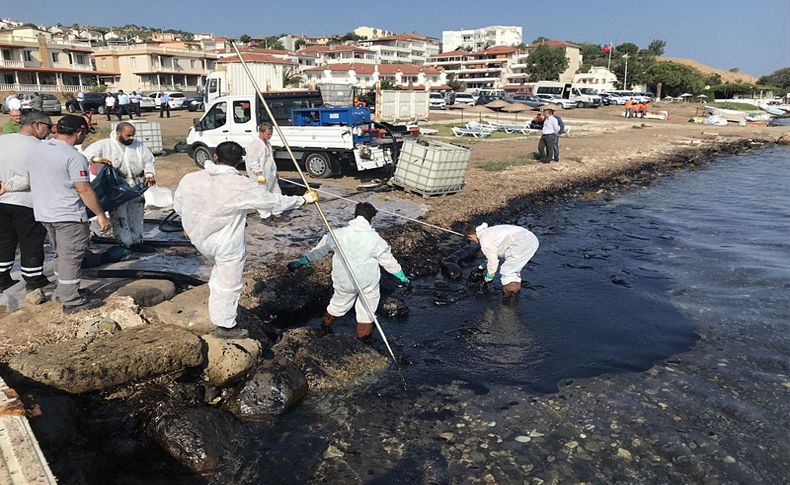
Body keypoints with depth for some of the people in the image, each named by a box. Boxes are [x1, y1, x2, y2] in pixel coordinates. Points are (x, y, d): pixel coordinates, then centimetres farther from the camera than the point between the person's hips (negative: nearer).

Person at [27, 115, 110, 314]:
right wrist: (100, 215, -13)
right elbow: (84, 190, -20)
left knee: (61, 254, 22)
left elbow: (30, 180, 15)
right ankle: (71, 301, 5)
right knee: (71, 257, 0)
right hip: (69, 216, -8)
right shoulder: (74, 157, -19)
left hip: (43, 213, 9)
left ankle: (61, 292, 32)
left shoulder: (38, 149, 7)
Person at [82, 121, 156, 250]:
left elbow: (149, 161, 8)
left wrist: (149, 175, -10)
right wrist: (97, 159, -27)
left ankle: (137, 241, 27)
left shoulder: (139, 145, 5)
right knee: (119, 219, -3)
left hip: (136, 190, 4)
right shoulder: (104, 145, -5)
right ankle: (126, 244, 5)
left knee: (137, 217, 14)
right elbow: (85, 155, -6)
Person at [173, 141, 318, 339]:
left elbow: (178, 205, 6)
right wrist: (304, 199, -2)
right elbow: (274, 202, -15)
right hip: (228, 246, -4)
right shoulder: (242, 186, -24)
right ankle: (225, 327, 33)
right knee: (228, 286, 15)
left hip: (200, 240, 5)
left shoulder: (190, 179, -10)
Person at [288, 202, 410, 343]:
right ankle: (363, 342, 23)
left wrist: (302, 260, 14)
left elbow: (319, 249, 2)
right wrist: (401, 276, 14)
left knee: (338, 305, 26)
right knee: (366, 313, 14)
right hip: (368, 284, -2)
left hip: (343, 282, 3)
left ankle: (324, 329, 46)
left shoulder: (339, 234, -10)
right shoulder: (375, 239, -14)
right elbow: (389, 260, -2)